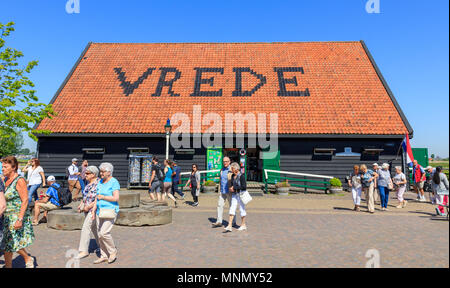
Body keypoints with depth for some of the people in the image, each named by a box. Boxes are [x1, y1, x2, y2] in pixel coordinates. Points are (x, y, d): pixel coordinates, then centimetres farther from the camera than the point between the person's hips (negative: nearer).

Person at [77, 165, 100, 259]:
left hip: (94, 209, -9)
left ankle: (84, 251, -4)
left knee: (86, 227, -11)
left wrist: (89, 206, -22)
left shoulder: (98, 183, -18)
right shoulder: (88, 183, 10)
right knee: (94, 228, 17)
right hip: (87, 209, 9)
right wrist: (81, 204, 8)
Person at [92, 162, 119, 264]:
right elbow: (97, 197, 15)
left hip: (110, 211, -8)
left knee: (104, 233, -15)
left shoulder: (114, 182, -11)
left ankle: (113, 252, 6)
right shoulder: (100, 182, 12)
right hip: (100, 211, 8)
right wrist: (94, 210, 8)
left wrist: (103, 197, -19)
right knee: (99, 234, 8)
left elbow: (116, 198, -16)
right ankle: (104, 256, 19)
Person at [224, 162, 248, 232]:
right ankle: (229, 226, -1)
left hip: (241, 194, -7)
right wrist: (231, 188, 0)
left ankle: (243, 225, 20)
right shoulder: (233, 176, 9)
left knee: (242, 209, 5)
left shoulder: (241, 176, -14)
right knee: (232, 209, 0)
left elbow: (244, 186, -17)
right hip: (234, 194, 7)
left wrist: (234, 188, -15)